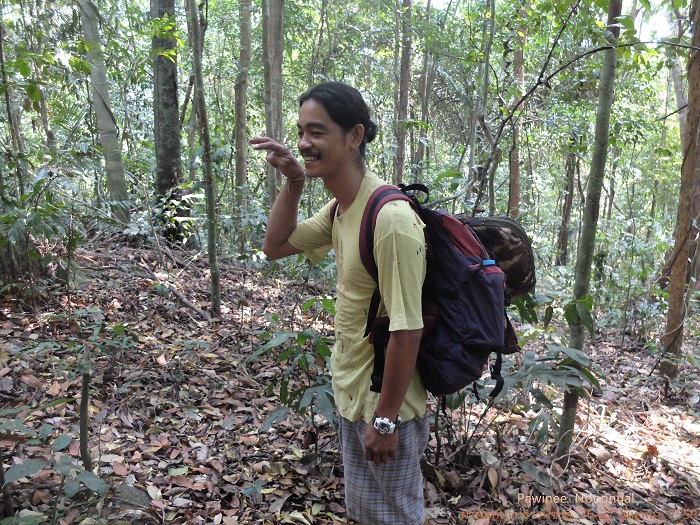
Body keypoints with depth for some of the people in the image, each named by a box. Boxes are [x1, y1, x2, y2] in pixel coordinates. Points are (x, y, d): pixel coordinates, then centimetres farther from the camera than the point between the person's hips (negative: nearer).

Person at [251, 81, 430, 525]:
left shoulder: (390, 218, -28)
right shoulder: (341, 209, 1)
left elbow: (407, 331, -26)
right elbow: (276, 246, 10)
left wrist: (384, 420, -19)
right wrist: (293, 181, -3)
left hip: (384, 406, -9)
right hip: (353, 395, 9)